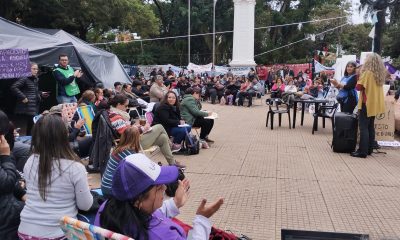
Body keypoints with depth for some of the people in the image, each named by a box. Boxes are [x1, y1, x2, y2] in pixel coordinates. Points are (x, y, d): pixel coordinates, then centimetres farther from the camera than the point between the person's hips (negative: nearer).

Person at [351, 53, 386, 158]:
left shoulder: (367, 72, -14)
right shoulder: (380, 74, 8)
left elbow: (358, 87, -15)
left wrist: (359, 77, 0)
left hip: (367, 103, -8)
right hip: (375, 104, 8)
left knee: (363, 127, -6)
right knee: (370, 126, 15)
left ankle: (362, 151, -7)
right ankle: (369, 149, 20)